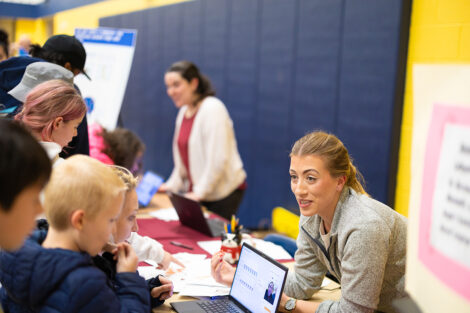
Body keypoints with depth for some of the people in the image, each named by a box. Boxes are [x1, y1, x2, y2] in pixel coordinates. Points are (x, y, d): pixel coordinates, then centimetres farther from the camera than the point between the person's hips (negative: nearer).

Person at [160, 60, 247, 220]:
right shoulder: (184, 111, 12)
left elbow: (218, 159, -21)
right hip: (196, 191, 7)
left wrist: (200, 192, -19)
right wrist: (173, 184, 10)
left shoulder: (213, 109, -15)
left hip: (223, 192, -7)